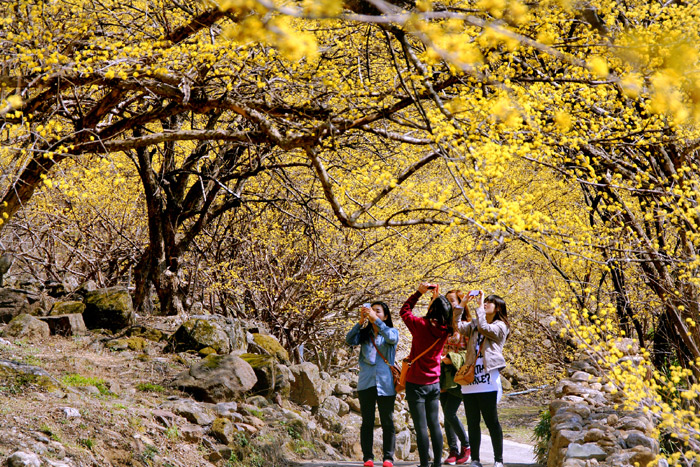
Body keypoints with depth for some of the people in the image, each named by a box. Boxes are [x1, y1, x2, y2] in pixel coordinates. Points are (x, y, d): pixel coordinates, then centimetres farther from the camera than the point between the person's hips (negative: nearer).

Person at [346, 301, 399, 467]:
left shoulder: (392, 331, 7)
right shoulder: (364, 333, 11)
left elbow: (391, 338, -16)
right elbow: (349, 340, -6)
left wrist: (375, 320, -22)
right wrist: (361, 322, -17)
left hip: (385, 383, -2)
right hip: (366, 383, 2)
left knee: (387, 422, 0)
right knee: (367, 422, 3)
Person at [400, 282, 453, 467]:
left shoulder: (421, 325, -16)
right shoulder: (445, 330, -3)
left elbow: (405, 311, 1)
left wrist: (419, 292, 3)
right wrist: (437, 296, 13)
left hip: (416, 384, -5)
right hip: (434, 383, 5)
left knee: (421, 426, -3)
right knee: (434, 424, 11)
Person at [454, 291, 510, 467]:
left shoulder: (500, 326, 3)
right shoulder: (474, 324, 20)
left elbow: (484, 328, -14)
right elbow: (455, 325, 9)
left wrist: (479, 306, -6)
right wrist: (462, 304, 4)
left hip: (488, 381, -6)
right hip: (470, 380, 6)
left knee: (491, 421, -4)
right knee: (472, 423, 6)